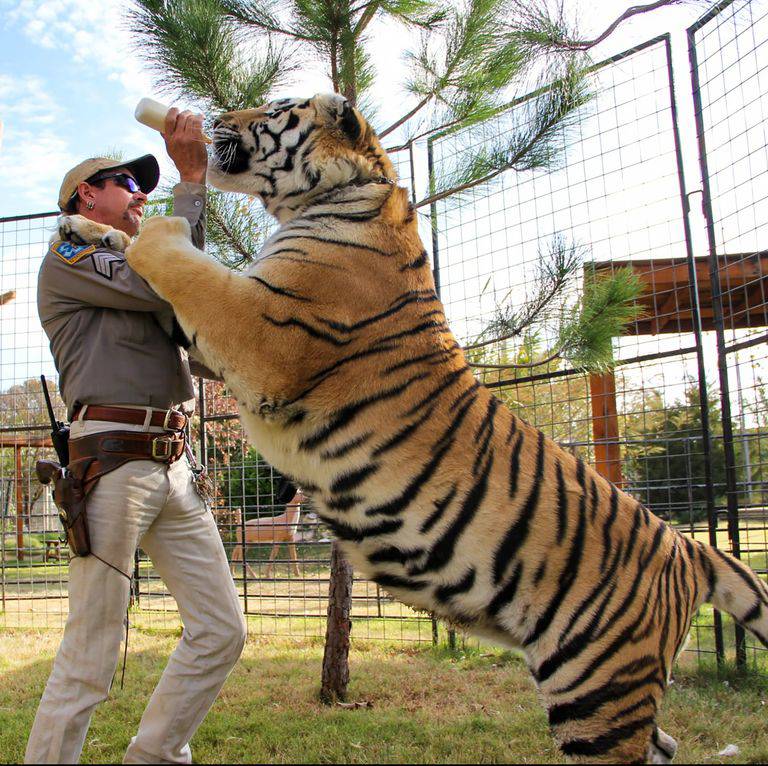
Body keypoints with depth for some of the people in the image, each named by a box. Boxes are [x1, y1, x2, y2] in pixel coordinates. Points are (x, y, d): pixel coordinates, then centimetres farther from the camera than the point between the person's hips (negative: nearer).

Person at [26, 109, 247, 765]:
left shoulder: (133, 270, 28)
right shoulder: (69, 257, 3)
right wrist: (192, 179, -6)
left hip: (174, 465, 8)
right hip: (113, 459, -8)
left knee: (222, 631, 6)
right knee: (89, 656, -5)